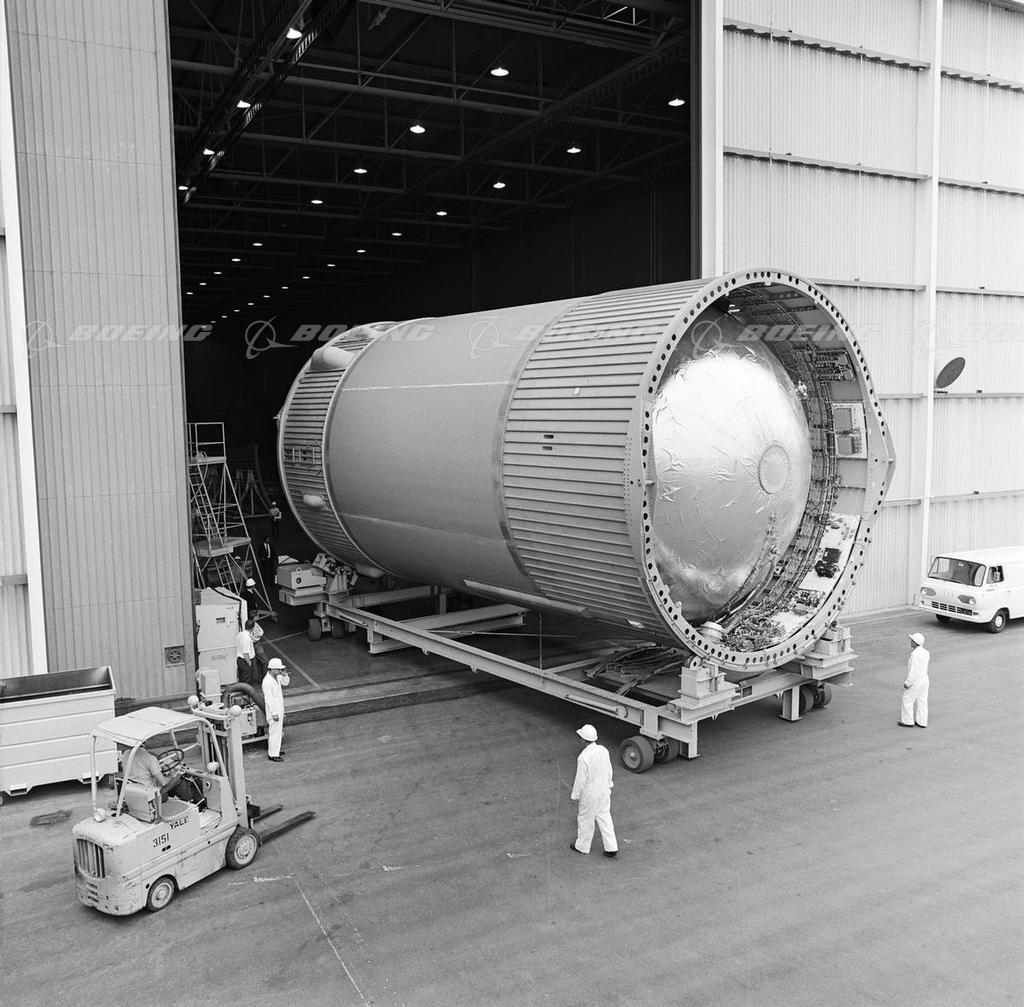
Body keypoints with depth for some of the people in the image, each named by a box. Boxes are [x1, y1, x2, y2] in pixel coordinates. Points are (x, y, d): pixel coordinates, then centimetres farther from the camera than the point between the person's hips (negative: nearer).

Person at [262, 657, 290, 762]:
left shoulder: (276, 676, 1)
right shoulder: (267, 681, -25)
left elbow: (285, 682, 16)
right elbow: (268, 699, -24)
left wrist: (284, 674, -5)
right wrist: (274, 714, -22)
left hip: (279, 709, 9)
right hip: (274, 711, -9)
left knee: (278, 731, 20)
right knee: (275, 733, -1)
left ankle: (274, 750, 34)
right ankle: (273, 755, 10)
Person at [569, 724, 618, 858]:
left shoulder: (583, 758, -29)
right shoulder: (603, 750, -9)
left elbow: (580, 780, -20)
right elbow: (609, 771, 4)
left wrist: (575, 795, -6)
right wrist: (608, 785, 20)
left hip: (589, 794, -6)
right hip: (604, 791, 6)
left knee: (585, 819, 14)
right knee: (604, 817, 17)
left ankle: (583, 846, 33)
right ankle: (611, 847, 18)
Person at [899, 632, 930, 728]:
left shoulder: (915, 654, -25)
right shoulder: (925, 653, 0)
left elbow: (914, 671, -26)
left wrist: (907, 683, -18)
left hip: (915, 682, -8)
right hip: (924, 680, 8)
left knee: (907, 701, 7)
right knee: (922, 701, 15)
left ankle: (908, 722, 15)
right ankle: (922, 722, 22)